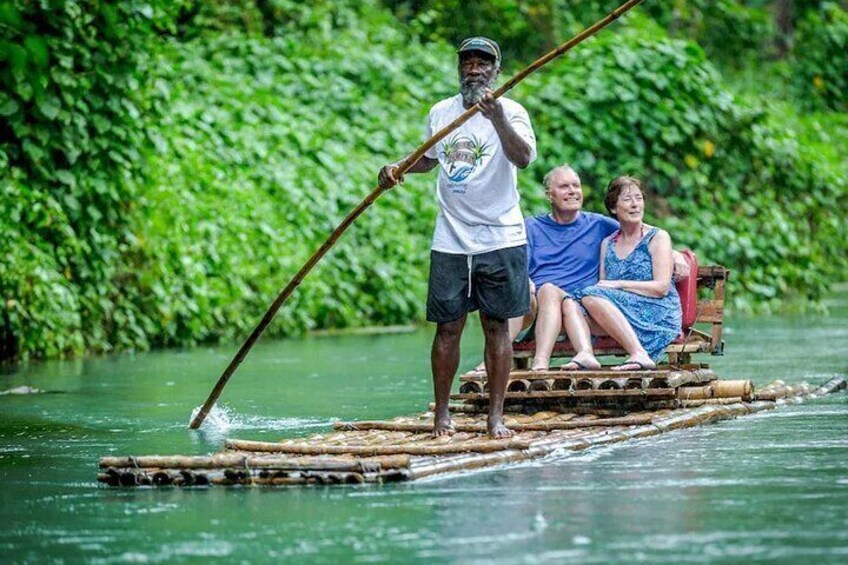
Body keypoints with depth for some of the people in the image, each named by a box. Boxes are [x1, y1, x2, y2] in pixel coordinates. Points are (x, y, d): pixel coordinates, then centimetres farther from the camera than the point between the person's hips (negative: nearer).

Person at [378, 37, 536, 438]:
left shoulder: (511, 112, -6)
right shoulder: (440, 113, 8)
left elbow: (523, 158, -25)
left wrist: (496, 117, -39)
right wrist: (397, 168, 9)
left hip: (500, 238, -3)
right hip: (450, 242, 3)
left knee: (497, 326, 1)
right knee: (448, 327, 4)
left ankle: (495, 416, 5)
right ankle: (441, 413, 13)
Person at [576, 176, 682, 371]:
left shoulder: (657, 237, 5)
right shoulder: (607, 244, 20)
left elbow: (662, 287, -5)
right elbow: (602, 288, 13)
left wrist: (618, 284, -11)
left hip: (657, 315, -4)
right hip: (617, 317, 4)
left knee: (591, 296, -29)